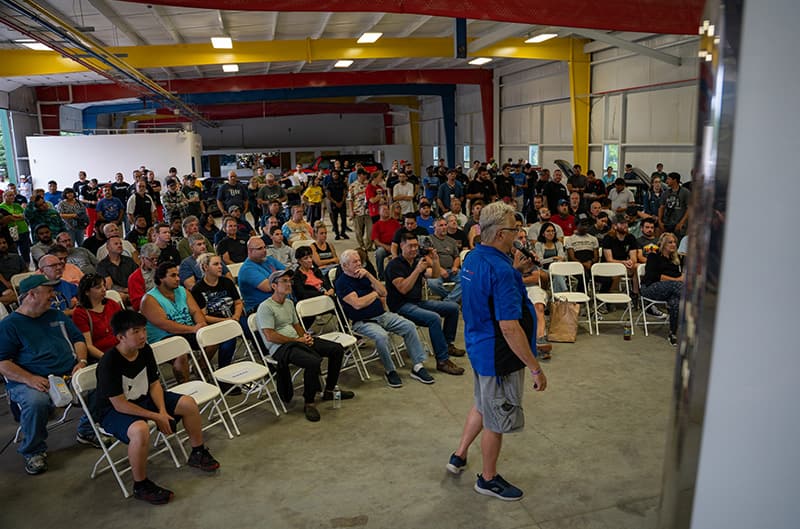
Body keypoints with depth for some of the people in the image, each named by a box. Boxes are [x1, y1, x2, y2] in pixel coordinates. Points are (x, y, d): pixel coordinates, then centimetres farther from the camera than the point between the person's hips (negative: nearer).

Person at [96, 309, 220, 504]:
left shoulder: (145, 351, -7)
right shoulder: (109, 363, -28)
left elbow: (154, 384, 2)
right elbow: (120, 405, -25)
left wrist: (163, 411, -14)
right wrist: (156, 417, -23)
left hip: (143, 399, 7)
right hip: (114, 411, -7)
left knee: (188, 403, -4)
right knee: (140, 430, -38)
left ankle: (198, 453, 18)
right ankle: (141, 486, -16)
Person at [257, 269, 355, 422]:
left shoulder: (289, 303, 18)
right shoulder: (265, 307, -11)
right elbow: (270, 336, -17)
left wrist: (305, 337, 4)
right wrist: (297, 340, -14)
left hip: (297, 341, 9)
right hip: (280, 348, -9)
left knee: (337, 349, 2)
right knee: (313, 361, -35)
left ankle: (329, 390, 16)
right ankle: (308, 403, -15)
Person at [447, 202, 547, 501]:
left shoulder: (472, 258, 0)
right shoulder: (501, 271, -29)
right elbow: (509, 328, -30)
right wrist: (535, 368, -23)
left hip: (478, 346, 9)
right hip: (499, 356, -9)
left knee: (483, 405, 29)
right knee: (497, 419, 11)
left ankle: (459, 455, 42)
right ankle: (488, 479, 30)